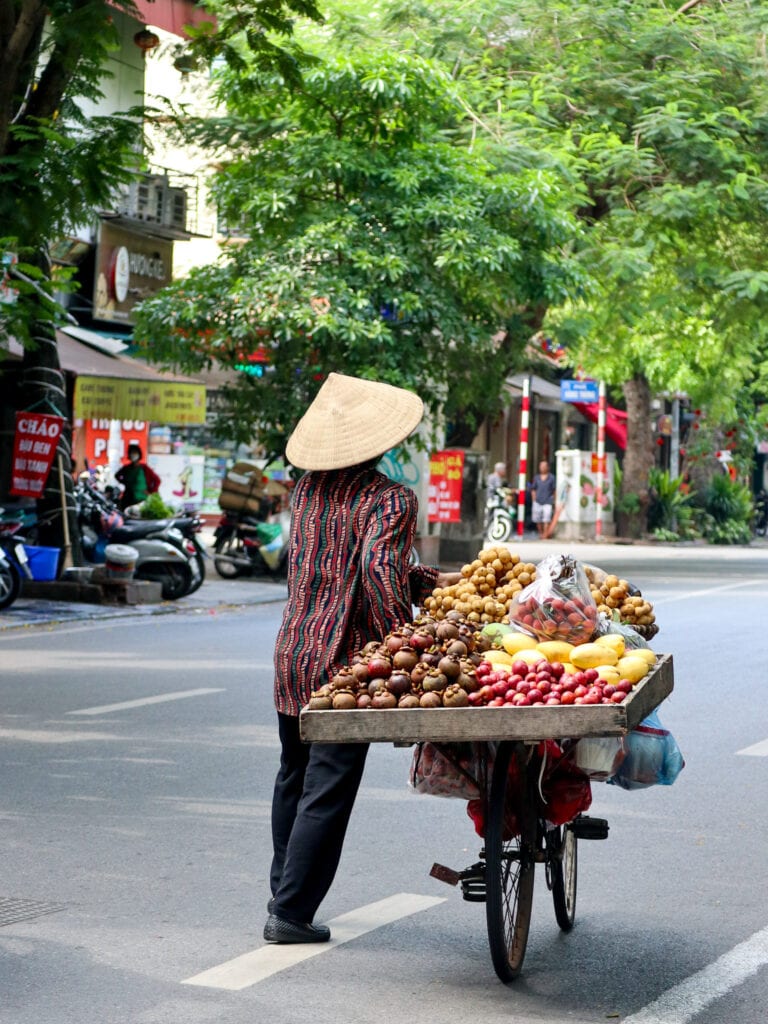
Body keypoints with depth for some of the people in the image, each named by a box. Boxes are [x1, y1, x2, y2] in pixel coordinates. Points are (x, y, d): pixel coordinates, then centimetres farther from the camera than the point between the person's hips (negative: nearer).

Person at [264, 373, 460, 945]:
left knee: (294, 778, 20)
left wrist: (432, 581, 12)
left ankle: (284, 892, 32)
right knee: (327, 791, 1)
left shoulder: (309, 489, 8)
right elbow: (379, 570, -29)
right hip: (344, 660, -7)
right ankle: (291, 912, 3)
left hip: (292, 651, 7)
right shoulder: (390, 499, -14)